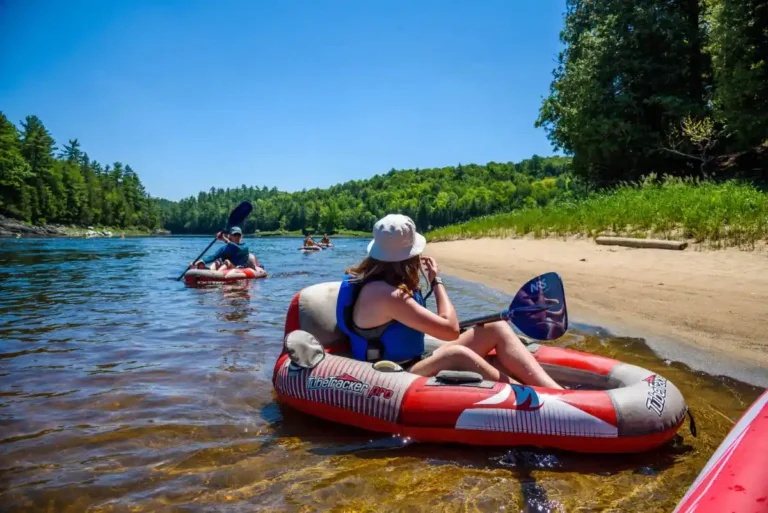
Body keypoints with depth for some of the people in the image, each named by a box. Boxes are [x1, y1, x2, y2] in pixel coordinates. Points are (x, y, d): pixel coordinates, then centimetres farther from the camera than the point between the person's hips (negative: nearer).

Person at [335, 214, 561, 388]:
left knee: (497, 329, -6)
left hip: (411, 364, 10)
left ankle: (555, 393, -18)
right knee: (457, 354, -41)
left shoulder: (378, 279, 6)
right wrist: (437, 280, -11)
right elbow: (450, 329, -23)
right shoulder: (386, 294, -25)